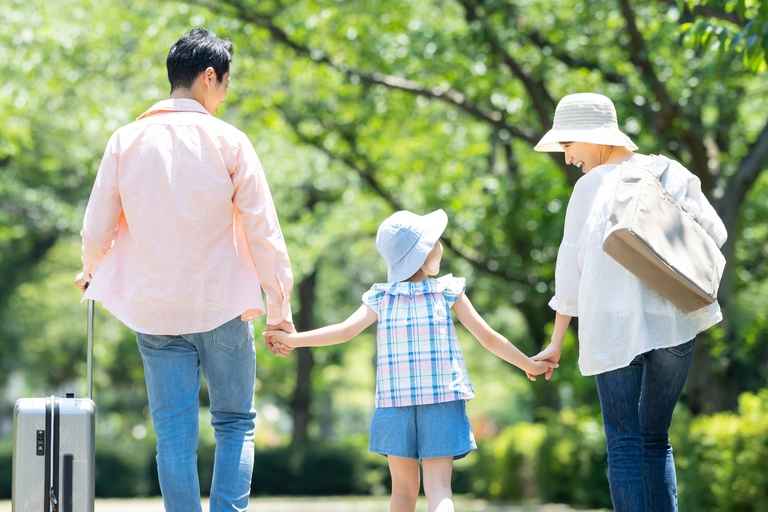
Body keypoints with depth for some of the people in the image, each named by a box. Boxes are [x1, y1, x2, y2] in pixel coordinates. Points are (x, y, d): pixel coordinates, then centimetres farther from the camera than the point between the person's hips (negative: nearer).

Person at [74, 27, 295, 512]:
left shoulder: (126, 140, 0)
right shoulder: (228, 141, -6)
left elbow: (96, 231, 4)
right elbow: (263, 231, -6)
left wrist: (92, 272, 26)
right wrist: (280, 306, 1)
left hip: (154, 310, 2)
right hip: (221, 307, -2)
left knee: (175, 436, 6)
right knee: (236, 425, 9)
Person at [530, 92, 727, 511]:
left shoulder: (592, 185, 0)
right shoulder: (673, 174, 9)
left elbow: (571, 268, 2)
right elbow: (714, 234, 7)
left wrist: (556, 343, 7)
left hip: (614, 326, -3)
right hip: (674, 322, 4)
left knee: (624, 443, -1)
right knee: (656, 439, 15)